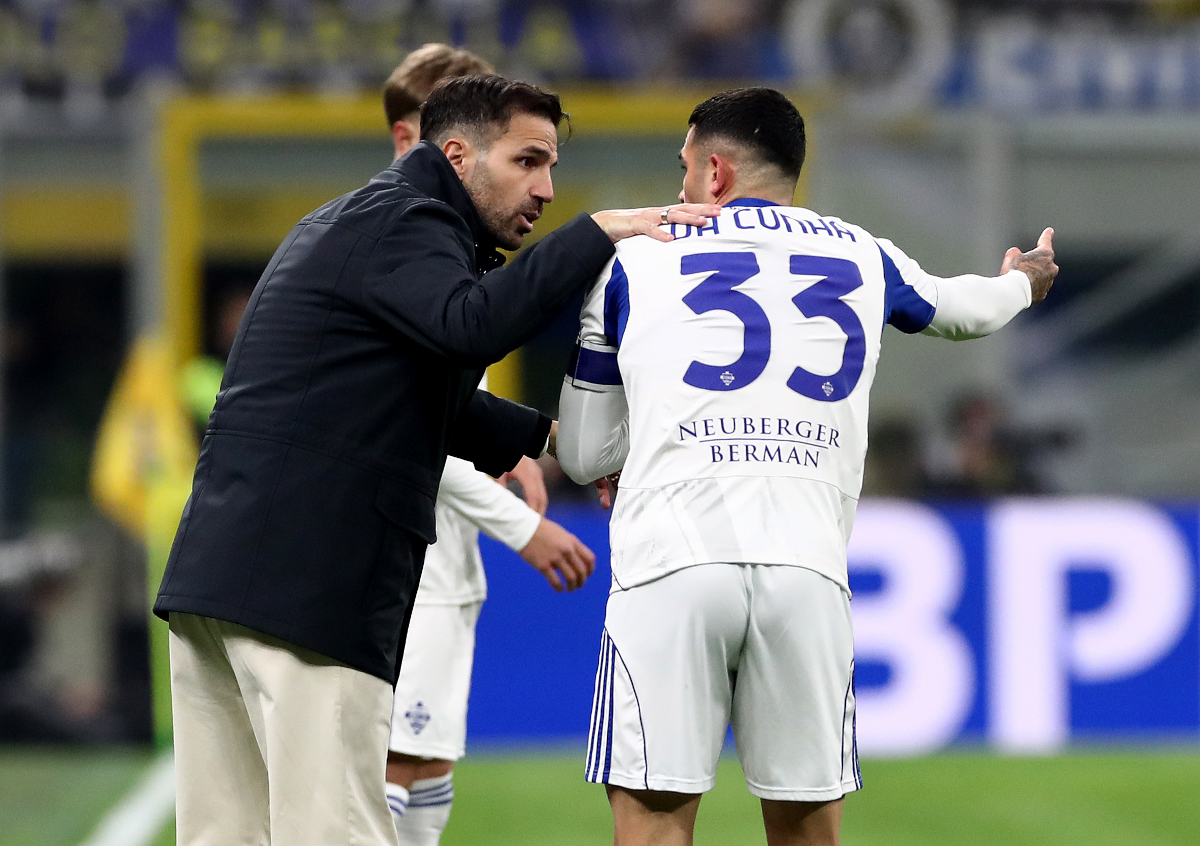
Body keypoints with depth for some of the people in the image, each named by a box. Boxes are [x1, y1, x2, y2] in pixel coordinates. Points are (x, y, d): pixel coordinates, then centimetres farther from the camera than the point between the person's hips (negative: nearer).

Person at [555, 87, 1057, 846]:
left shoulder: (634, 259, 14)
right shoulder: (861, 258, 19)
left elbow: (584, 457, 19)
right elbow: (967, 310, 43)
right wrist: (1019, 283, 66)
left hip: (672, 561, -2)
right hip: (807, 567, 2)